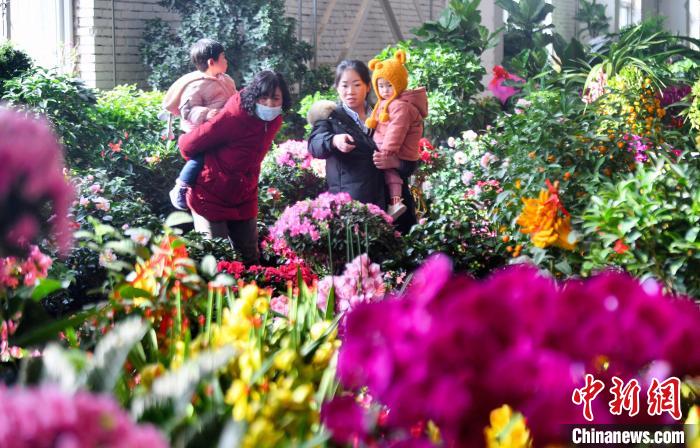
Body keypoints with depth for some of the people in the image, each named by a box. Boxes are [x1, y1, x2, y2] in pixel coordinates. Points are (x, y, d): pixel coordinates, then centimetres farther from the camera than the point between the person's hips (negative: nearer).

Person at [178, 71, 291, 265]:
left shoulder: (274, 122, -4)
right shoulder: (233, 117, -25)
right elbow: (188, 144, -17)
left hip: (244, 201, 6)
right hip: (211, 198, -6)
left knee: (250, 260, 13)